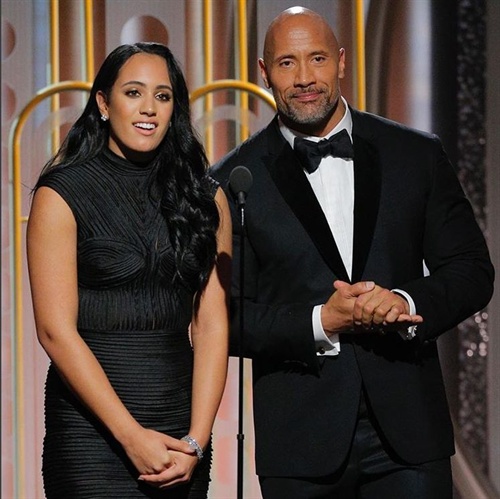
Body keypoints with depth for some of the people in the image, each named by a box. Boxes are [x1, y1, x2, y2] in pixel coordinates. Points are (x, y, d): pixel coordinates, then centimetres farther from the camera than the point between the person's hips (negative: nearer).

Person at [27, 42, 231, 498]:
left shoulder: (206, 197, 7)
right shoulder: (62, 195, -4)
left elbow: (211, 324, 1)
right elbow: (55, 330, -10)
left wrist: (197, 440, -9)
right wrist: (131, 436, -15)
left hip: (181, 422, 4)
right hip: (90, 428, -3)